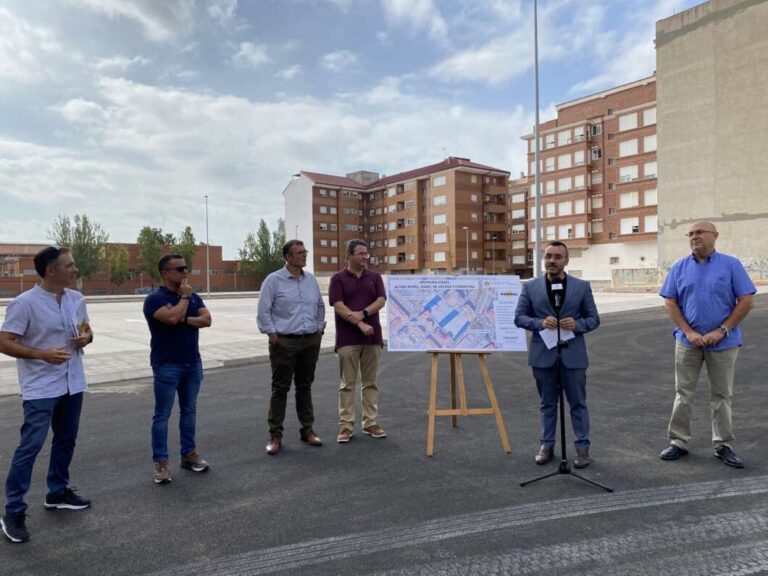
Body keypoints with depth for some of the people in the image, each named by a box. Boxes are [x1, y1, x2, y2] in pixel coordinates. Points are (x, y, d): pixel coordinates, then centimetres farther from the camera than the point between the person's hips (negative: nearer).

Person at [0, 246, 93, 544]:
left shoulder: (76, 299, 4)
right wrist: (42, 354, -26)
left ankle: (58, 492, 33)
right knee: (30, 447, -4)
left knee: (66, 440, 16)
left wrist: (86, 337, -8)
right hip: (40, 388, -6)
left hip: (72, 384, 7)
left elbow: (86, 330, 16)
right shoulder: (25, 303, -16)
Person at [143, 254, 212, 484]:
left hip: (193, 363, 6)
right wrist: (184, 297, -14)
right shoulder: (155, 298, -11)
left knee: (189, 411, 13)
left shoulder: (194, 297, 9)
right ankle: (160, 462, 10)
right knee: (162, 414, 2)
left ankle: (189, 454, 24)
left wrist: (184, 319, -17)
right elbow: (172, 317, -28)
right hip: (167, 365, -6)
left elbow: (206, 319, -3)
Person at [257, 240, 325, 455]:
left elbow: (320, 306, 19)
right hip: (284, 342, -4)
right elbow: (263, 310, -6)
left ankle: (307, 429, 23)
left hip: (311, 341, 5)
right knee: (280, 388, 1)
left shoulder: (311, 279, 9)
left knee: (305, 386, 13)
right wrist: (272, 334, -9)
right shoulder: (274, 280, -6)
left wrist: (320, 329, 12)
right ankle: (275, 435, 9)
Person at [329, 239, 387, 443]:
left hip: (372, 337, 3)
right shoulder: (338, 278, -1)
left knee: (371, 382, 8)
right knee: (348, 383, 2)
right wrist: (360, 324, -18)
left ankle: (370, 422, 17)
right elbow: (338, 306, -10)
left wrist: (363, 313, -17)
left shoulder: (375, 277, 9)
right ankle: (346, 425, 9)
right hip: (347, 338, -3)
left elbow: (381, 301, -1)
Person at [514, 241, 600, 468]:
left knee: (578, 403, 9)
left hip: (573, 354, 0)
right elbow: (519, 317, 1)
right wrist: (540, 323, -17)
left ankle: (582, 446, 21)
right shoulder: (530, 287, 2)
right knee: (547, 403, 13)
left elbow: (594, 318, 4)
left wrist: (577, 325, -16)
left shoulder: (582, 286, 3)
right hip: (543, 354, 1)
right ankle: (547, 444, 25)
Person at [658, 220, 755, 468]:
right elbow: (670, 302, 0)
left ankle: (723, 445, 22)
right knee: (683, 393, 8)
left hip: (723, 342, -1)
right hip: (688, 341, 2)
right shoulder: (679, 268, 2)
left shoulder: (731, 265, -4)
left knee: (722, 395, 10)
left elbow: (746, 301, -6)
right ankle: (678, 442, 18)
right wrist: (689, 332, -10)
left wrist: (721, 331, -13)